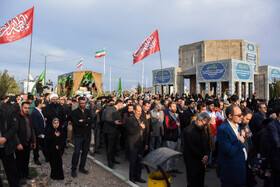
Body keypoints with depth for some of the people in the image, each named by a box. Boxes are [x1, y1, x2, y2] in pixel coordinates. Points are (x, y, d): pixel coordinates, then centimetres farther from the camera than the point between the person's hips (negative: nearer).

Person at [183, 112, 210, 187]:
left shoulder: (202, 129, 7)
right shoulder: (189, 131, -20)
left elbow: (206, 143, 13)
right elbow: (192, 148, -19)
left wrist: (206, 155, -3)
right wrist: (202, 158, -10)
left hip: (202, 161, 8)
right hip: (192, 162, -7)